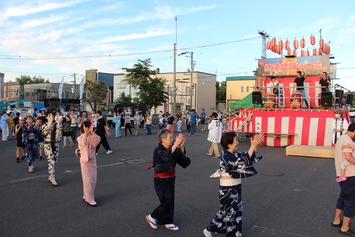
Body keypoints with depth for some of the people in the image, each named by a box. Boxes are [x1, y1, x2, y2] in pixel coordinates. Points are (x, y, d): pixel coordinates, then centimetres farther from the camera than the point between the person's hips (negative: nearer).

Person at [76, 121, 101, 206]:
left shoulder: (92, 137, 3)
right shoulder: (80, 138, -6)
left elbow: (98, 140, -19)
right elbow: (83, 143, -28)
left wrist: (92, 132, -27)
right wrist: (85, 133, -31)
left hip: (93, 160, 5)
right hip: (85, 161, -5)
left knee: (93, 180, 9)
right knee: (88, 180, -5)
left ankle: (86, 196, 26)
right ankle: (89, 199, 3)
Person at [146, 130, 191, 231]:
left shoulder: (172, 148, 1)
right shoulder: (158, 150, -19)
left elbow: (181, 155, -10)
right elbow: (166, 156, -38)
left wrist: (182, 146, -28)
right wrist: (176, 144, -45)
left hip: (170, 179, 7)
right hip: (161, 181, -7)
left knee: (170, 201, 12)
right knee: (166, 202, -3)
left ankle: (168, 223, 28)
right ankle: (151, 217, 21)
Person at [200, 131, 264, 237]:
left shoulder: (235, 153, 1)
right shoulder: (226, 157, -25)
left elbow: (249, 157, 5)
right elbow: (244, 162, -30)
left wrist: (255, 145, -11)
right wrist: (253, 146, -28)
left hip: (235, 187, 9)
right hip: (228, 190, -9)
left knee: (237, 211, 18)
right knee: (227, 212, 2)